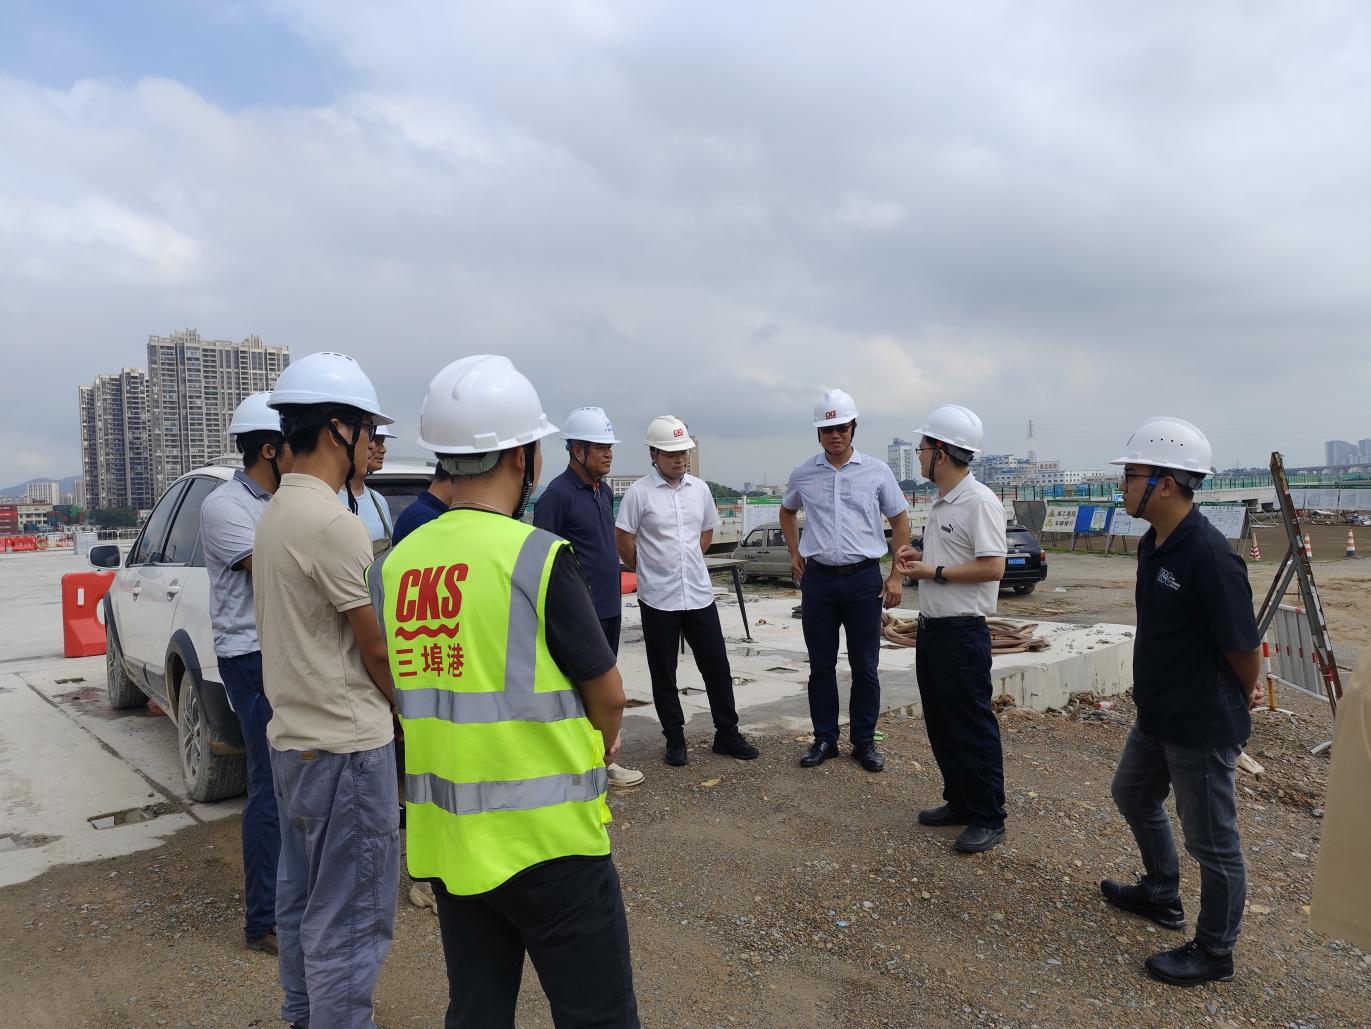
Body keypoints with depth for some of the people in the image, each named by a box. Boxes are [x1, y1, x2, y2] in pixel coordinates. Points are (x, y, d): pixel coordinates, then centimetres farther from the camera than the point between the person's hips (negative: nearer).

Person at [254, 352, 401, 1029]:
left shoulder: (274, 512, 9)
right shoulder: (332, 523, -21)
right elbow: (378, 649, -17)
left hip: (292, 737, 10)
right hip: (345, 747, -10)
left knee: (302, 897, 23)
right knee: (350, 920, 2)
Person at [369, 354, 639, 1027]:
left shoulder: (393, 566, 0)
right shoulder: (538, 556, -16)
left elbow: (400, 696, 9)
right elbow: (607, 693, -7)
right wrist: (603, 743, 12)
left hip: (445, 839, 6)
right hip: (546, 840, -6)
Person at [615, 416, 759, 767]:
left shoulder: (699, 488, 5)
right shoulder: (639, 493, -9)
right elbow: (623, 541, -6)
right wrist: (651, 572, 4)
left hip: (699, 594, 4)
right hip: (658, 599, -4)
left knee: (716, 666, 9)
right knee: (663, 674, 8)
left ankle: (727, 734, 23)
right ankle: (675, 740, 22)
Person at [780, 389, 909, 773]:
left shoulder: (877, 472, -2)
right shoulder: (803, 474, 3)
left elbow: (900, 522, 5)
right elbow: (787, 512, 22)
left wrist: (895, 577, 0)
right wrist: (794, 552, 11)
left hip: (864, 579, -1)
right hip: (818, 579, 1)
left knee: (865, 666, 6)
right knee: (821, 665, 9)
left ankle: (864, 741, 19)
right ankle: (825, 739, 21)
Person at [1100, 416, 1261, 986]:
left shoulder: (1210, 557, -27)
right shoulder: (1153, 545, 1)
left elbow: (1244, 650, -19)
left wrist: (1234, 704, -2)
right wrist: (1152, 689, 11)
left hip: (1202, 726, -10)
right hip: (1157, 715, 10)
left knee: (1211, 842, 9)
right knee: (1134, 796, 27)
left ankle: (1214, 951, 29)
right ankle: (1162, 893, 50)